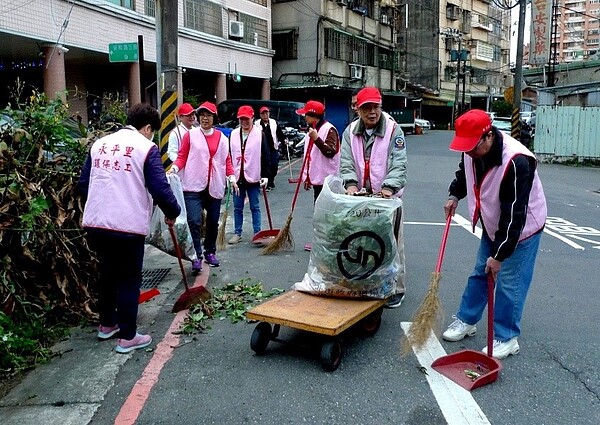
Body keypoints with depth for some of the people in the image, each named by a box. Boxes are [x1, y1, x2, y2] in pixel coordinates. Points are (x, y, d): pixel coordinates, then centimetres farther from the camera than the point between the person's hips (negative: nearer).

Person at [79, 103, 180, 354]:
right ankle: (127, 337, 12)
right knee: (129, 279, 6)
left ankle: (107, 324, 36)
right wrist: (172, 213, 5)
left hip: (95, 223, 6)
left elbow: (84, 183, 15)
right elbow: (160, 188, -12)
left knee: (107, 273, 22)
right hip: (128, 226, -6)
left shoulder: (100, 144, 13)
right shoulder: (146, 147, -6)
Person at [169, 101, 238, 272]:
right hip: (194, 186, -4)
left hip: (214, 186, 4)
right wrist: (174, 168, -18)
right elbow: (182, 157, 0)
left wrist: (232, 178, 6)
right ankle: (196, 257, -6)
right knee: (194, 221, -13)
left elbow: (227, 160, 14)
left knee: (213, 222, 11)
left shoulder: (221, 137, 9)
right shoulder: (191, 135, 0)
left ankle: (210, 252, 28)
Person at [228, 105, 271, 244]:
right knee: (237, 208, 10)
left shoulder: (260, 134, -4)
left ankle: (257, 233, 13)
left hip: (253, 178, -3)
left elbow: (266, 156, -4)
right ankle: (237, 234, 19)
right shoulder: (233, 134, 7)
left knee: (255, 207, 6)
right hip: (237, 177, 4)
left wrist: (265, 175, -9)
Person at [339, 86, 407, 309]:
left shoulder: (393, 130, -7)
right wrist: (351, 184, -22)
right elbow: (346, 162, -4)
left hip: (388, 197, -3)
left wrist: (388, 188, -27)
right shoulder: (351, 132, 3)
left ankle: (396, 289, 15)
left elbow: (399, 164, -13)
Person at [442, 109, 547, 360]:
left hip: (521, 229, -7)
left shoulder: (517, 162, -35)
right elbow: (464, 172, 16)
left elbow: (514, 214, -31)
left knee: (509, 283, -3)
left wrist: (499, 254, -27)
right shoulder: (473, 150, -12)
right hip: (492, 225, 7)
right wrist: (455, 195, 1)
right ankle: (466, 320, 30)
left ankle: (506, 338, 13)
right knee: (479, 273, 15)